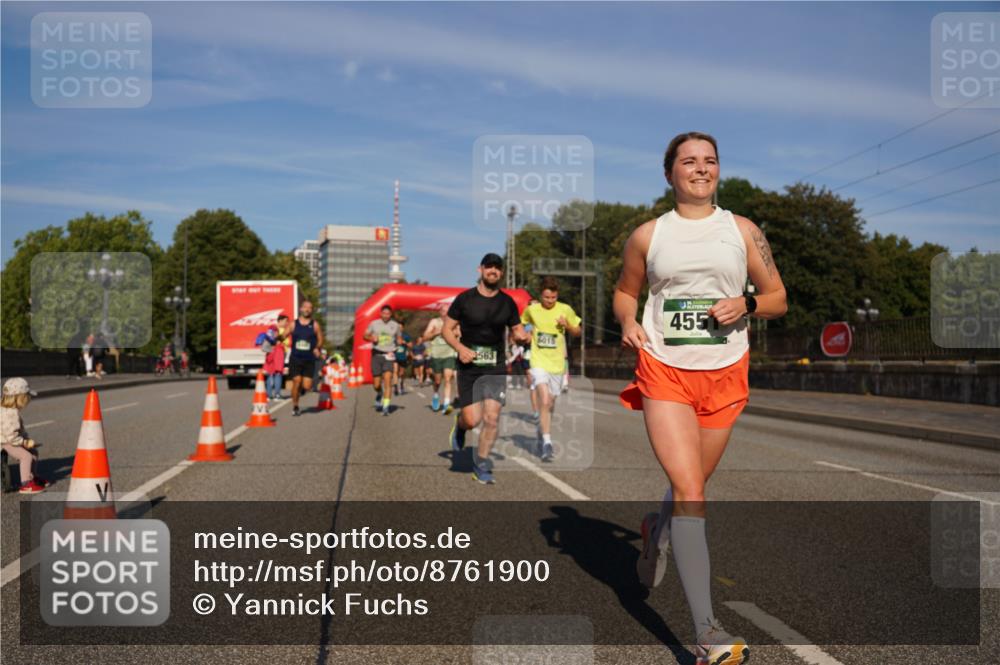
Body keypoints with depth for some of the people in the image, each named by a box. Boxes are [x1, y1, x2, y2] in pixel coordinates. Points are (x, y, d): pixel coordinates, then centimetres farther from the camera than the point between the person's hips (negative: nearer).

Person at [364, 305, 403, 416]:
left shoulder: (395, 325, 6)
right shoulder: (374, 324, 6)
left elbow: (399, 339, 17)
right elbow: (365, 335, 13)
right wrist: (372, 338, -9)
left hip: (389, 355, -1)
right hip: (376, 354, 1)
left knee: (388, 380, -16)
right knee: (376, 384, 2)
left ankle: (385, 407, -15)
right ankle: (379, 395, 38)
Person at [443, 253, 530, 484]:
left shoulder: (507, 302, 5)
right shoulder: (464, 299, -3)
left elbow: (517, 330, 13)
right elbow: (447, 329, 3)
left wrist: (522, 335, -11)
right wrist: (459, 348, -15)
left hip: (496, 368, 2)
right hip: (469, 367, -2)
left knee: (492, 417, -6)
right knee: (472, 420, -7)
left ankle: (481, 465, 12)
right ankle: (459, 424, 32)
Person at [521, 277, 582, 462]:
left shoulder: (566, 310, -1)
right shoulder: (531, 310, -1)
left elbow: (577, 332, 10)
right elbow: (521, 325, 19)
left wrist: (567, 325, -10)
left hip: (557, 363, 2)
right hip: (538, 362, -2)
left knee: (550, 405, 14)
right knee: (544, 401, -20)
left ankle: (542, 429, 42)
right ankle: (547, 442, -21)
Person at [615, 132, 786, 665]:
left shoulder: (742, 230, 7)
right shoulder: (648, 235, 5)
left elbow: (778, 299, 10)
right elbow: (625, 291, 18)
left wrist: (746, 304, -12)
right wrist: (628, 323, -4)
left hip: (725, 375, 2)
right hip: (663, 372, -2)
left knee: (689, 484, 14)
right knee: (689, 491, -14)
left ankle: (656, 532, 51)